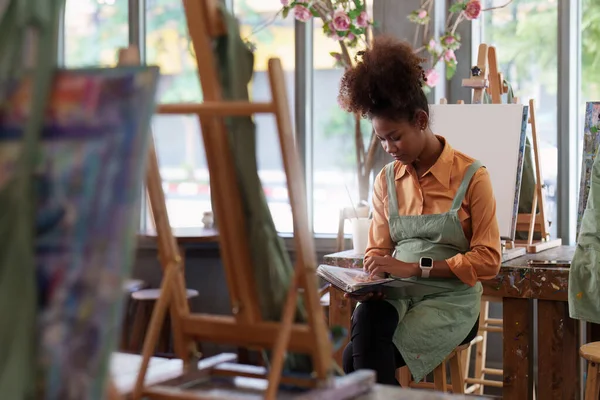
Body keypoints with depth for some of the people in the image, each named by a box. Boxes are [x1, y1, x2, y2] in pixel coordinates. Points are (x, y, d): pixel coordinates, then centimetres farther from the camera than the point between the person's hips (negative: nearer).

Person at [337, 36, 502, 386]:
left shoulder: (471, 176, -4)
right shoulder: (386, 180, 10)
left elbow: (488, 260, -7)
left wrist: (415, 267, -15)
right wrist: (373, 280, -9)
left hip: (450, 298, -4)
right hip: (395, 293, 4)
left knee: (358, 360, -26)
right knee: (367, 318, -33)